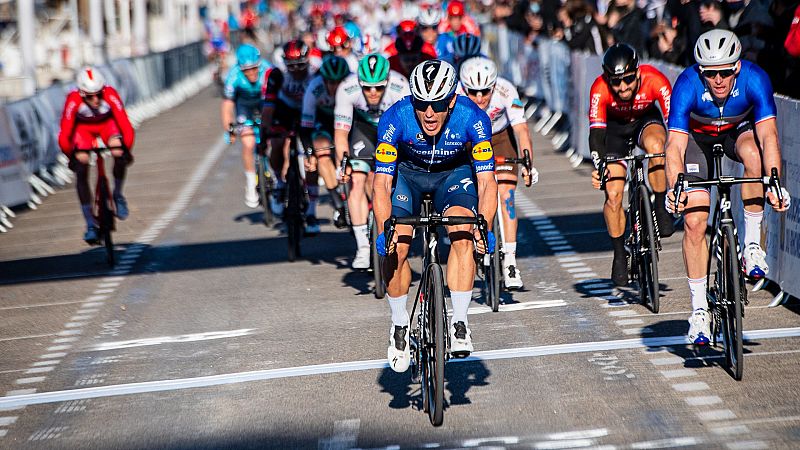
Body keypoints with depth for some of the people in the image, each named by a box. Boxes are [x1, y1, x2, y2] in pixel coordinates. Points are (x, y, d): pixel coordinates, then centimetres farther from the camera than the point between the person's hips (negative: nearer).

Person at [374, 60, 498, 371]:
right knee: (395, 248, -18)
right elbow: (382, 182, -30)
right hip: (408, 173, 0)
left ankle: (459, 322, -19)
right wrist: (384, 229, -43)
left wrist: (485, 227, -44)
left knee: (464, 235, -28)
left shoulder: (473, 118, -31)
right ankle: (399, 325, 5)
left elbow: (486, 181, -29)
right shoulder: (395, 118, -32)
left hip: (454, 173, 0)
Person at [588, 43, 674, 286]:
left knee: (655, 144, -37)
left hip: (646, 120, 0)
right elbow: (596, 132, -38)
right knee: (613, 194, -12)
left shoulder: (655, 81, -34)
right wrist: (598, 165, -55)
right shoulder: (600, 89, -34)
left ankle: (661, 208, -18)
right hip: (614, 126, 0)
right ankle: (619, 255, 7)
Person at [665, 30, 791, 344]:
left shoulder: (754, 79, -32)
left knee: (753, 154, -37)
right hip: (699, 137, 0)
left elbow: (768, 135, -40)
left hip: (739, 130, 0)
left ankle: (752, 243, -20)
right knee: (694, 221, -13)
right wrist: (674, 188, -55)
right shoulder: (687, 85, -33)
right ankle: (699, 308, 0)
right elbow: (675, 144, -38)